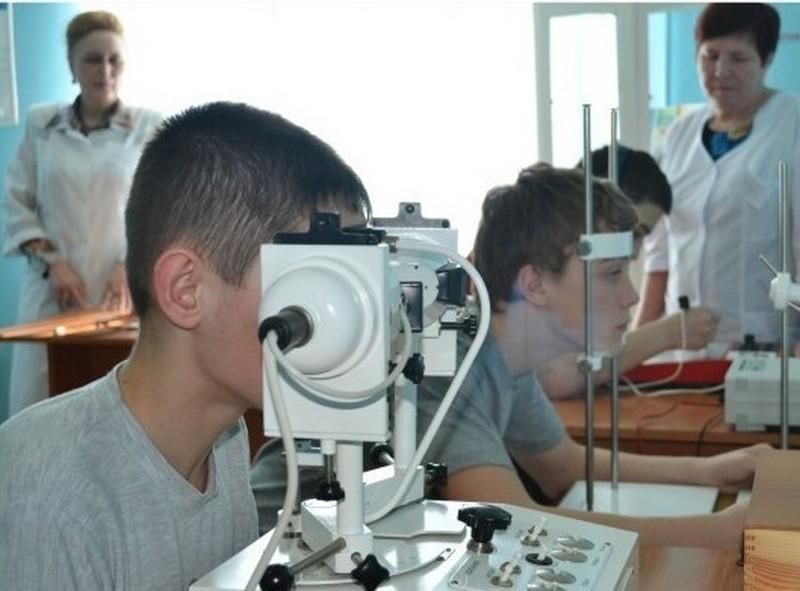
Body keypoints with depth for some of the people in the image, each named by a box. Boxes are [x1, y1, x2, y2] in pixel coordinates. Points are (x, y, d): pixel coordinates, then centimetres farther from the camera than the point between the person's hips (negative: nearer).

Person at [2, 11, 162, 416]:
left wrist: (130, 266, -15)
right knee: (38, 405, -1)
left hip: (124, 291, -2)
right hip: (53, 291, 2)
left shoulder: (150, 128, 1)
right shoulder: (41, 124, 8)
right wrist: (51, 262, -6)